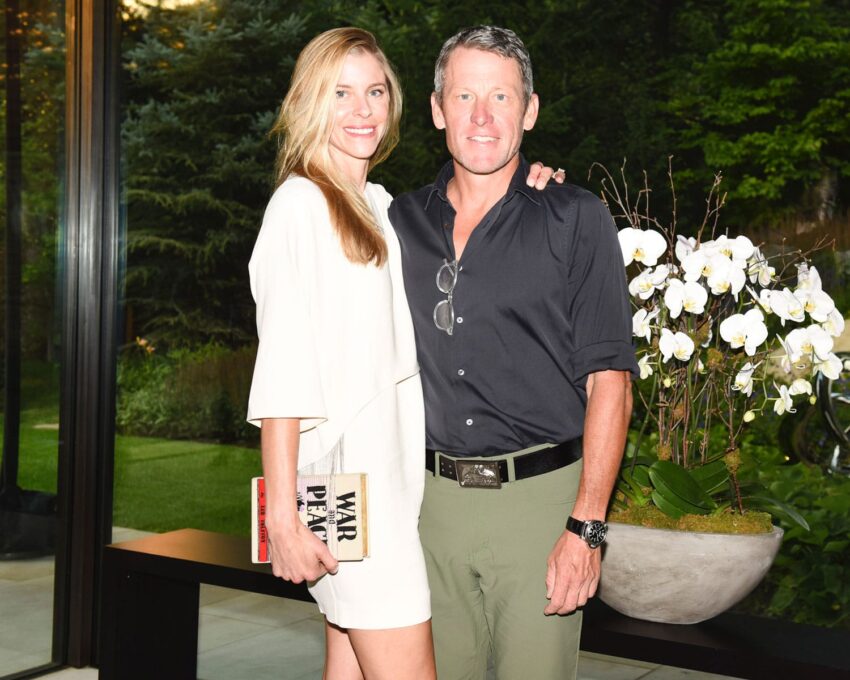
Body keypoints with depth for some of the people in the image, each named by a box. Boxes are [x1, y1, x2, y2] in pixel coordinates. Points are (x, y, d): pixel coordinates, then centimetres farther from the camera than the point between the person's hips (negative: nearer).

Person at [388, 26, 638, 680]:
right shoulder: (402, 222, 9)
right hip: (429, 498, 3)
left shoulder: (576, 220, -2)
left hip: (540, 498, -3)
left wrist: (586, 527, -13)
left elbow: (610, 384, -6)